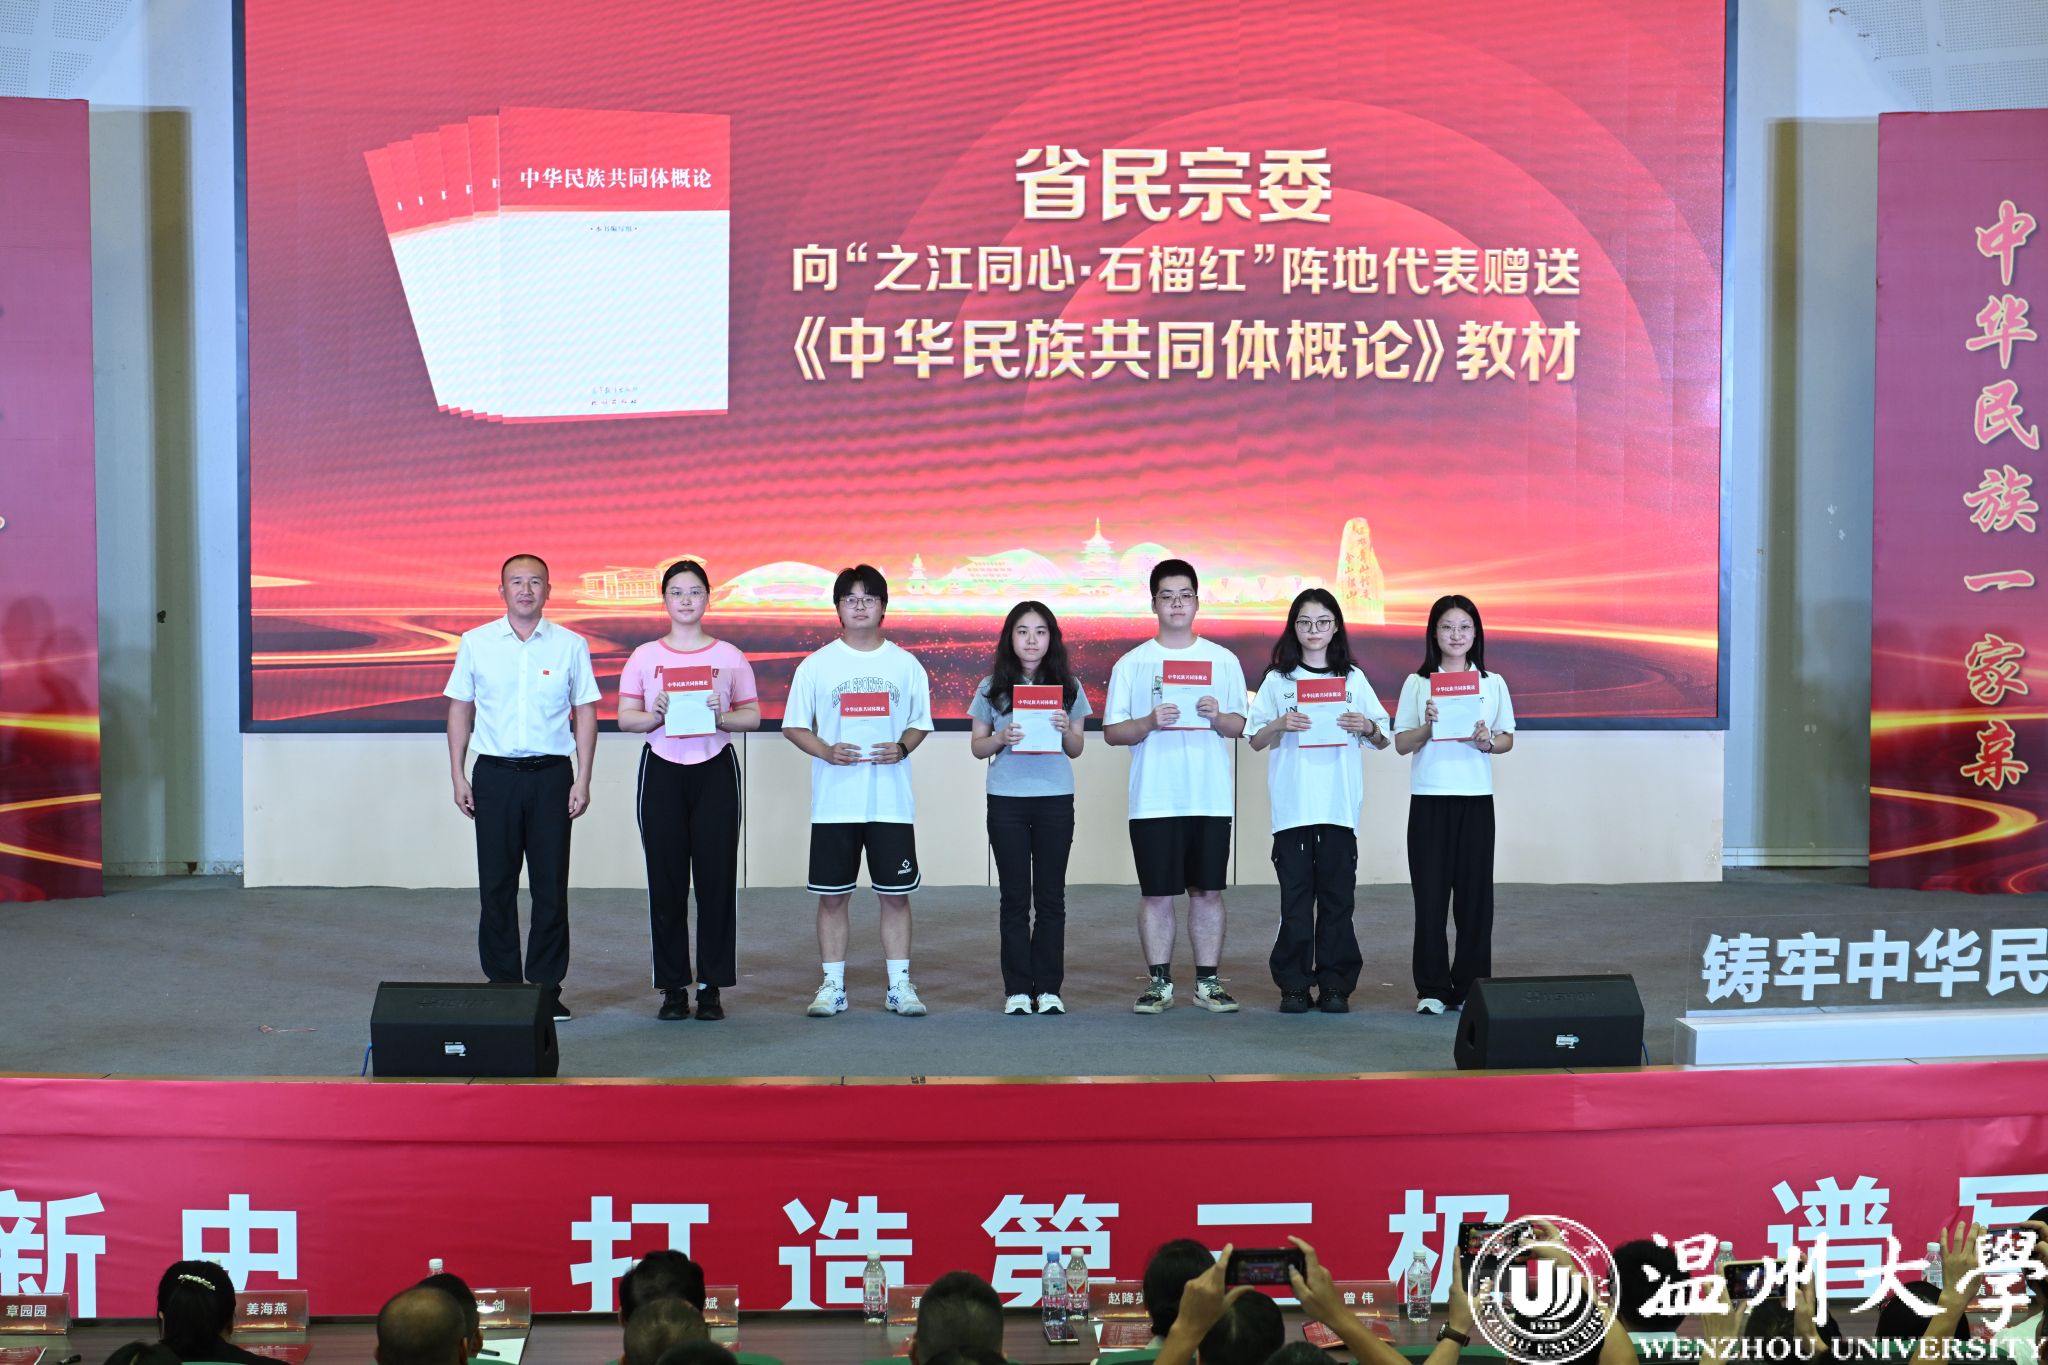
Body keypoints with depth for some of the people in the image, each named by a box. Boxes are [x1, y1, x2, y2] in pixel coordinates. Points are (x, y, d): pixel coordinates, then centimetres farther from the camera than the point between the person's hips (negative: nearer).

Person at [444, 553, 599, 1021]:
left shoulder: (571, 645, 4)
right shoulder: (475, 643, 6)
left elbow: (585, 714, 6)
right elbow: (460, 710, 10)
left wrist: (583, 780, -1)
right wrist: (457, 776, 3)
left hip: (551, 773, -1)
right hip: (495, 773, 1)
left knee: (551, 885, 1)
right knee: (496, 885, 4)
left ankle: (547, 986, 8)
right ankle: (501, 984, 12)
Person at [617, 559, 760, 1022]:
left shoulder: (730, 657, 6)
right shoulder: (644, 656, 7)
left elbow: (753, 716, 5)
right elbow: (625, 717, 5)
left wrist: (723, 717, -14)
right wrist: (655, 716, -15)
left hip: (715, 772, 0)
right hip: (661, 772, 0)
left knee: (716, 878, -1)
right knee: (666, 880, 1)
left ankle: (712, 986, 7)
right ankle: (673, 987, 8)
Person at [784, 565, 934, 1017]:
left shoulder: (905, 665, 6)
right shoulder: (816, 666, 3)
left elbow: (920, 723, 12)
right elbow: (794, 726, 5)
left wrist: (901, 748, -9)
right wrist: (827, 752, -13)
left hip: (891, 798, 1)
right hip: (835, 800, 0)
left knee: (895, 894, 3)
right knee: (832, 895, 4)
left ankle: (900, 984, 11)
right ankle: (833, 985, 12)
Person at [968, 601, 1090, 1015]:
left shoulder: (1068, 687, 5)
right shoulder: (992, 687, 4)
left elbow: (1076, 749, 10)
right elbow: (977, 746, 7)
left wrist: (1065, 731, -11)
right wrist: (1001, 739, -13)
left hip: (1055, 799, 1)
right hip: (1006, 800, 0)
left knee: (1051, 896, 3)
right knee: (1014, 895, 3)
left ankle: (1049, 988, 9)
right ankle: (1018, 989, 7)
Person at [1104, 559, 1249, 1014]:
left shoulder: (1224, 661, 9)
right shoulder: (1131, 665, 4)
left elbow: (1240, 725, 10)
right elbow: (1112, 731, 2)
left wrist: (1218, 717, -11)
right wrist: (1149, 723, -15)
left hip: (1211, 797, 1)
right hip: (1153, 800, -1)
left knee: (1208, 891, 4)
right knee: (1157, 893, 1)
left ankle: (1208, 982, 12)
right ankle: (1159, 983, 10)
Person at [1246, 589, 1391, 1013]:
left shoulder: (1353, 679, 10)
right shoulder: (1277, 679, 7)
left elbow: (1383, 740, 10)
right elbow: (1255, 741, 3)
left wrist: (1367, 727, -11)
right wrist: (1279, 725, -16)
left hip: (1340, 806, 1)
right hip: (1292, 805, -1)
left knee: (1337, 896, 1)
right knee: (1295, 895, -1)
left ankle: (1335, 985, 7)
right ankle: (1294, 985, 5)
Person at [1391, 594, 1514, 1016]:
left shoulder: (1493, 683, 8)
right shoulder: (1417, 683, 5)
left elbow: (1508, 739, 9)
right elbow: (1401, 743, 3)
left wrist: (1487, 741, -12)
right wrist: (1427, 727, -16)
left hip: (1476, 798, 1)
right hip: (1429, 798, -1)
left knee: (1474, 893, 0)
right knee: (1430, 894, -2)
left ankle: (1470, 988, 9)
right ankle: (1432, 988, 5)